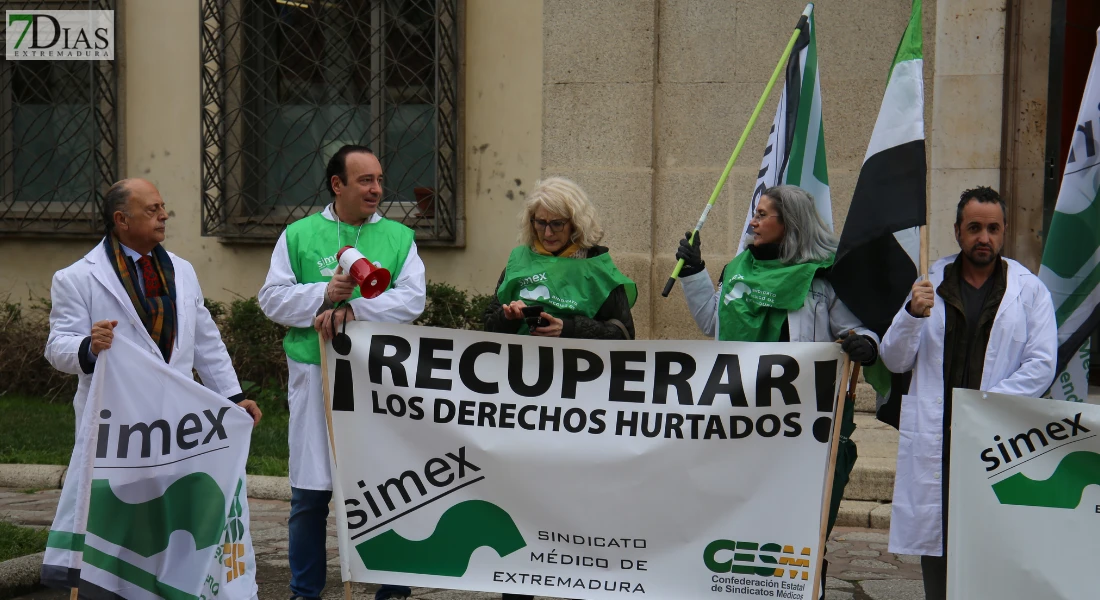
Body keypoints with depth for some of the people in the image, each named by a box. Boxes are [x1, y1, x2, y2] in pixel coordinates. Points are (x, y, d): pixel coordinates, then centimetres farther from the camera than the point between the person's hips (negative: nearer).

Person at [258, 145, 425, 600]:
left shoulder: (398, 237, 9)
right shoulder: (299, 235, 8)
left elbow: (412, 300, -4)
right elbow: (272, 298, 3)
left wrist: (352, 309, -16)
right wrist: (325, 294, -13)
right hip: (316, 375, 0)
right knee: (311, 495, 5)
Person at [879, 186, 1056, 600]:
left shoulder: (1029, 290, 8)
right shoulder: (930, 284, 13)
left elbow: (1042, 364, 0)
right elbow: (894, 361, 11)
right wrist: (912, 314, -8)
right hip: (935, 438, 2)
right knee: (933, 536, 2)